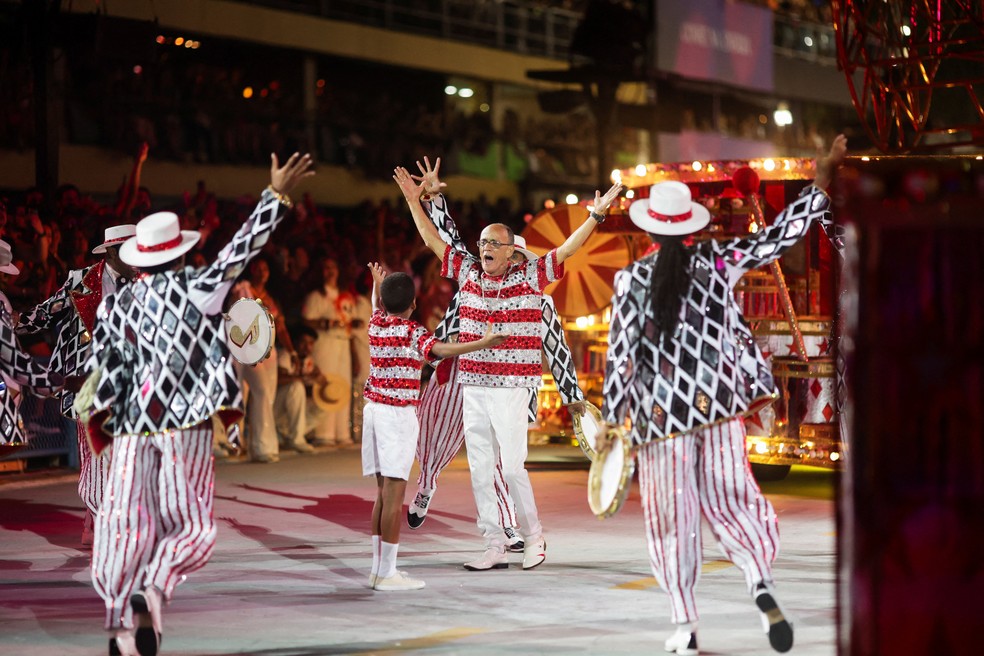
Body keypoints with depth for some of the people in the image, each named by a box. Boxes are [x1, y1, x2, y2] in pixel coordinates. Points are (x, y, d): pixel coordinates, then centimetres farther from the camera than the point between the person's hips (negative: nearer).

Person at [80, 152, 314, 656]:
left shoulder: (116, 303, 7)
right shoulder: (195, 289, -2)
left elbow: (104, 366, 4)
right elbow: (240, 249, -3)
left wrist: (102, 417, 12)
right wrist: (277, 195, 0)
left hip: (133, 426, 3)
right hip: (186, 423, -3)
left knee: (130, 524, 6)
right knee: (190, 524, 5)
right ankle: (153, 588, -21)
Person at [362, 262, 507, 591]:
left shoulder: (375, 323, 9)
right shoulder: (412, 332, -11)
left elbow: (378, 306, 34)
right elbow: (440, 349, -30)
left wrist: (377, 281, 54)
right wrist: (482, 343, -35)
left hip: (373, 409, 8)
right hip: (398, 414, -8)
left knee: (383, 491, 13)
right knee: (394, 493, -7)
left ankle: (379, 566, 15)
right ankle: (387, 573, -9)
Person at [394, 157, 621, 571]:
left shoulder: (529, 277, -2)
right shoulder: (467, 272, 9)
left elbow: (567, 250, -10)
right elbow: (432, 240, 16)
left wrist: (596, 215, -20)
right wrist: (414, 200, 12)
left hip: (511, 389, -5)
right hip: (472, 388, 5)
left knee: (513, 467, -6)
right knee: (480, 470, 5)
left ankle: (532, 536, 12)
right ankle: (494, 547, 11)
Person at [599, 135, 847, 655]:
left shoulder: (631, 280, -6)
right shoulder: (716, 262, -3)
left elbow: (621, 351, -7)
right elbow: (778, 239, -1)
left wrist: (612, 418, -2)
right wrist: (822, 181, 4)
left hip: (661, 409, -1)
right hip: (718, 401, 2)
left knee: (671, 515, 7)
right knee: (728, 498, 9)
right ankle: (761, 583, -18)